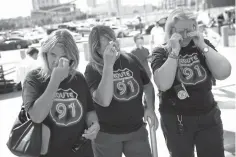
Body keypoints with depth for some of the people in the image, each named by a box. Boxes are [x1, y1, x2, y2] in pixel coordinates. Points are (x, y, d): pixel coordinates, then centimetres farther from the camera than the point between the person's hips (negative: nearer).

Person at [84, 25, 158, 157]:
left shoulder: (131, 60, -1)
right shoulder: (92, 69, -13)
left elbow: (148, 86, 14)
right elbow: (104, 101, -29)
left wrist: (150, 108, -2)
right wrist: (108, 64, -30)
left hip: (137, 130, 3)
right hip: (106, 134, -3)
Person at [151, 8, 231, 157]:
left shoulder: (203, 45, 2)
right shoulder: (161, 52, -6)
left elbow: (224, 73, -11)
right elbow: (163, 84, -22)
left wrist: (203, 46, -16)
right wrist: (175, 51, -22)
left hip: (208, 117, 3)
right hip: (175, 120, -2)